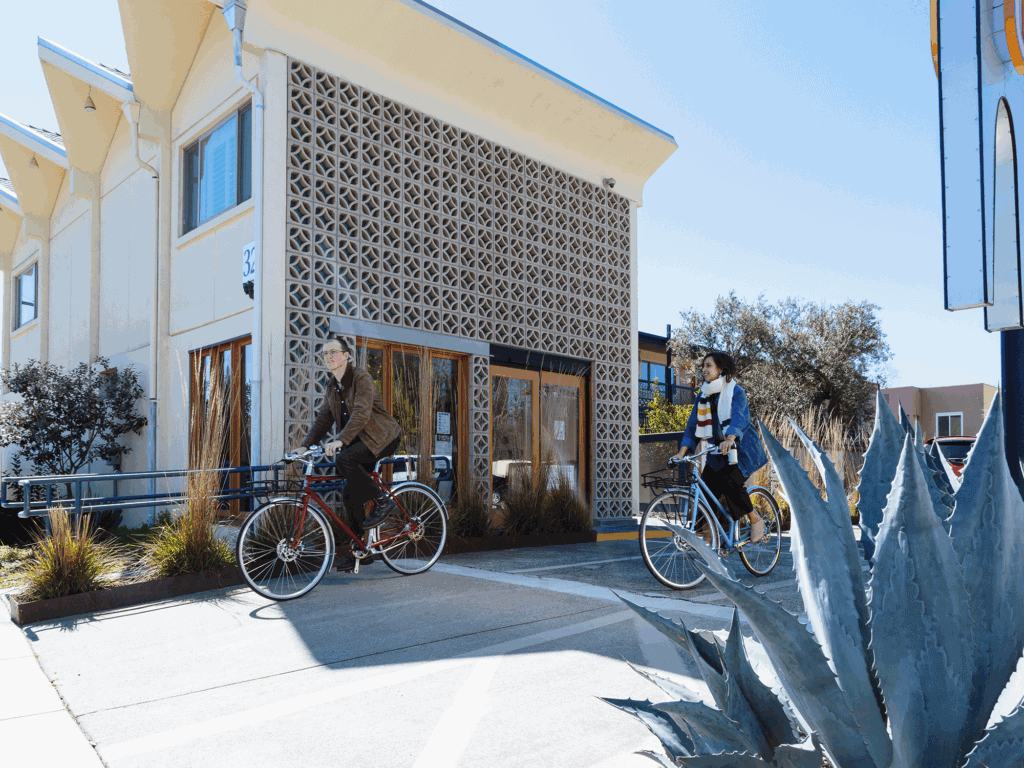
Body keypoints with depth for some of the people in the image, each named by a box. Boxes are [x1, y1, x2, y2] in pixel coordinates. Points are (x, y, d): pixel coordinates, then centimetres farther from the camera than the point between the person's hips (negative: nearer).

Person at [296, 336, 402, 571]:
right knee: (351, 496, 3)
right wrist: (305, 446, 2)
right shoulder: (332, 385, 9)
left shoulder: (361, 378, -15)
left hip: (381, 437, -8)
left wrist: (340, 440, -40)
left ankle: (383, 501, -14)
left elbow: (361, 413, -29)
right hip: (358, 441, 8)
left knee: (344, 459, -31)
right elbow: (324, 419, 12)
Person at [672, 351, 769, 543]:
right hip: (717, 451, 6)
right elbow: (693, 423, 1)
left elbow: (738, 417, -28)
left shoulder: (736, 391, -11)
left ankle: (755, 520, -1)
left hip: (741, 448, -6)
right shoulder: (703, 396, 6)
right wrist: (682, 451, -11)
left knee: (730, 482, -24)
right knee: (706, 487, -7)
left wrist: (729, 439, -48)